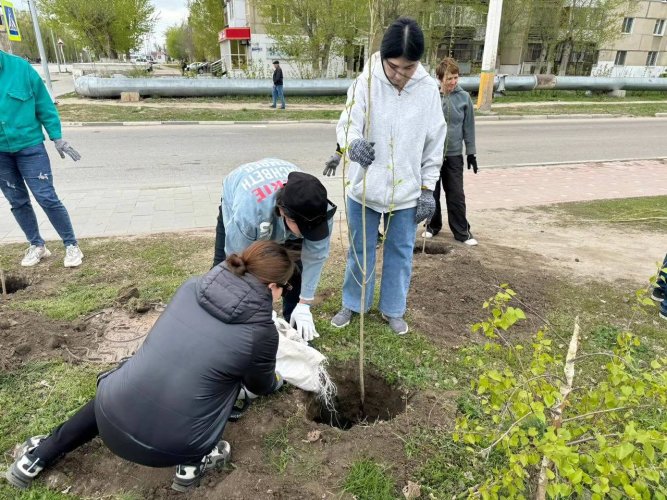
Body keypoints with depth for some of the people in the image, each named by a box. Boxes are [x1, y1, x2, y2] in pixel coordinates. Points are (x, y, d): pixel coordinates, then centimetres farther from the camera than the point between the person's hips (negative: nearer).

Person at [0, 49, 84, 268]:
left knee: (46, 198, -5)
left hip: (29, 145, -3)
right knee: (18, 202, 11)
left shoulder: (20, 67, -9)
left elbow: (44, 104, -3)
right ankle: (36, 245, 26)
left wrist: (57, 137, -3)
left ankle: (71, 245, 8)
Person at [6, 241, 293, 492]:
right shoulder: (261, 332, -12)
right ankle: (192, 462, 15)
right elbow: (260, 386, 10)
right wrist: (276, 381, 34)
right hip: (169, 447, -3)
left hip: (111, 421, 4)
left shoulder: (192, 287, -1)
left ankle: (38, 456, 36)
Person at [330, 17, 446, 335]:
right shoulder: (365, 83, -14)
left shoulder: (428, 89, -7)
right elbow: (346, 125, -18)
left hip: (407, 191, 2)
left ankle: (393, 309, 33)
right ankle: (352, 304, 35)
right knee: (360, 249, 14)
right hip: (365, 188, -1)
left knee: (400, 252, 14)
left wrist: (428, 189, 1)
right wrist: (354, 144, -42)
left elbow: (434, 144, 0)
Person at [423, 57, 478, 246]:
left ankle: (462, 231, 16)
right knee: (432, 193, 11)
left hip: (454, 155, 1)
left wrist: (471, 152, 4)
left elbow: (468, 127, 4)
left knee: (456, 195, 5)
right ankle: (433, 226, 29)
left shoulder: (463, 97, -2)